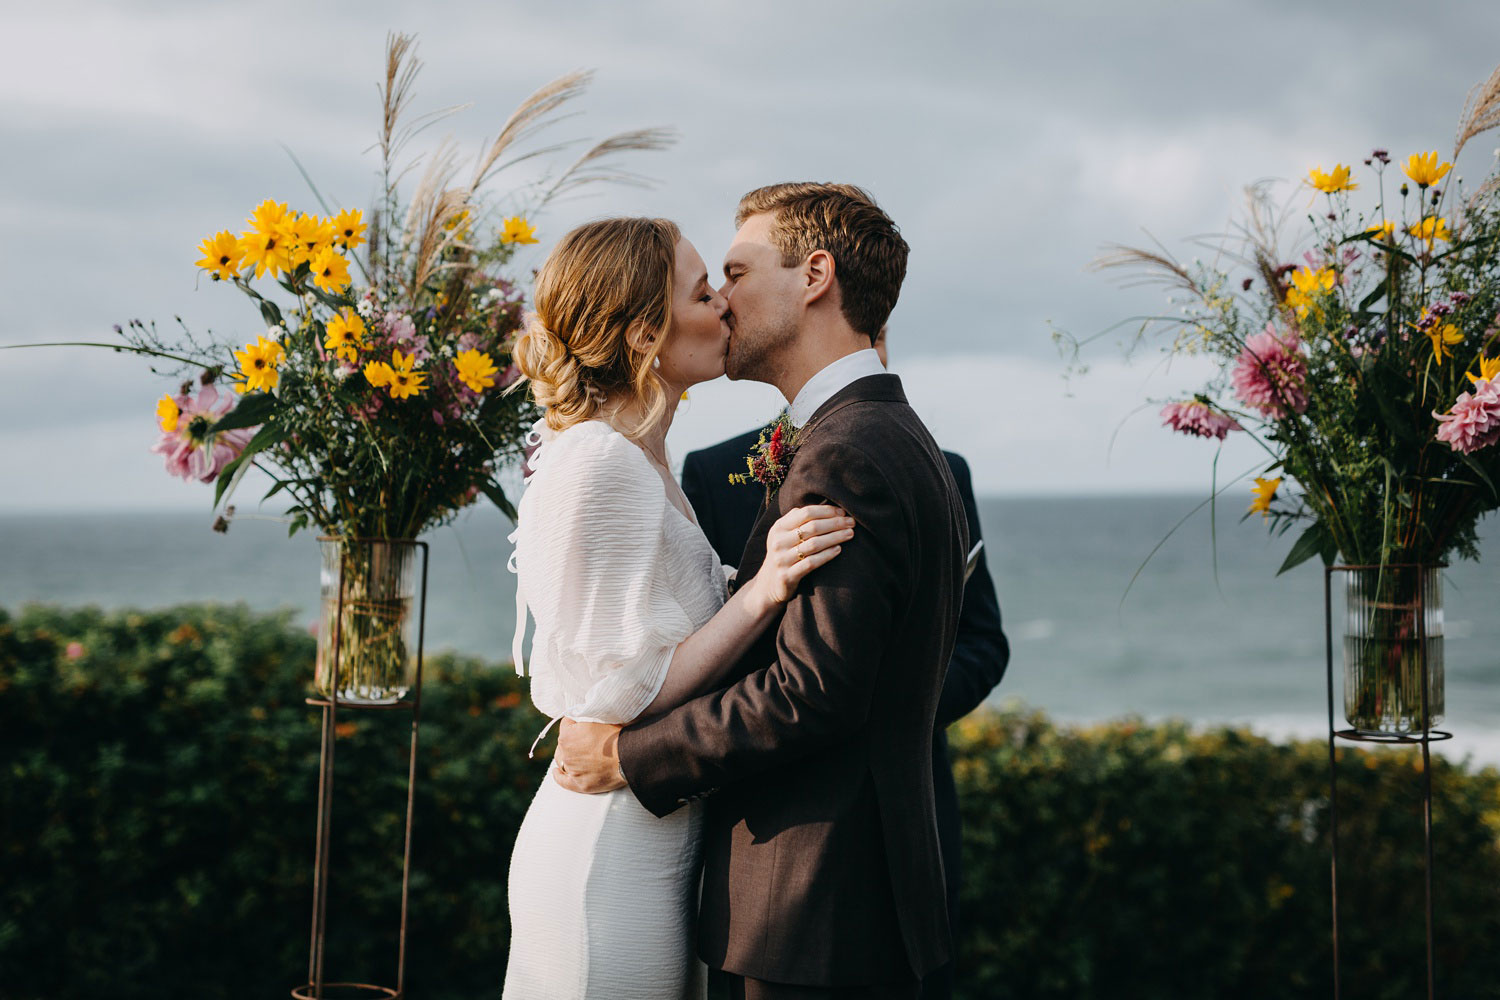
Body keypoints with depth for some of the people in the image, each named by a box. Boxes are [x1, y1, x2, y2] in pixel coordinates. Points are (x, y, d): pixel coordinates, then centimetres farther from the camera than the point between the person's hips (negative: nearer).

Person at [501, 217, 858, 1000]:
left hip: (656, 843, 10)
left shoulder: (640, 463, 13)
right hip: (609, 866, -10)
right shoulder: (598, 465, -18)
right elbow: (621, 696, -20)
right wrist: (764, 591, -25)